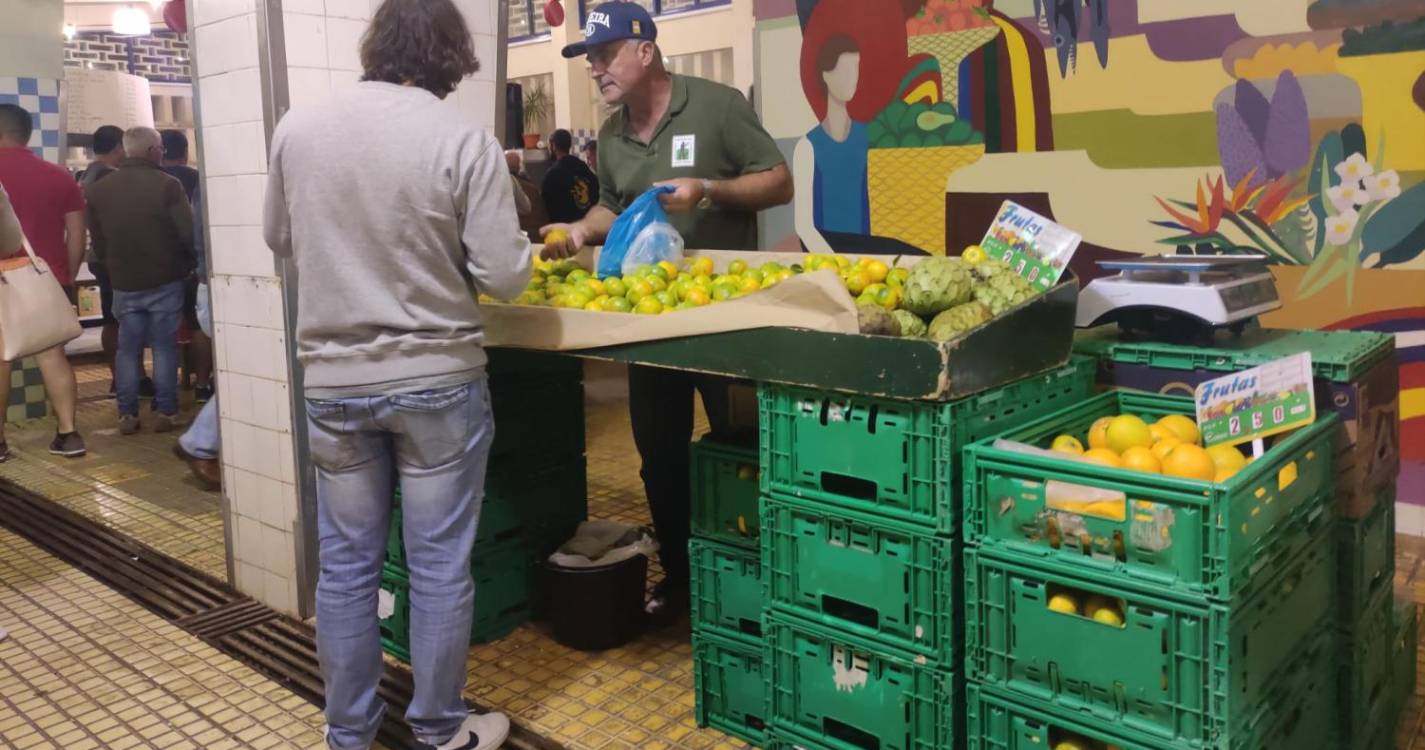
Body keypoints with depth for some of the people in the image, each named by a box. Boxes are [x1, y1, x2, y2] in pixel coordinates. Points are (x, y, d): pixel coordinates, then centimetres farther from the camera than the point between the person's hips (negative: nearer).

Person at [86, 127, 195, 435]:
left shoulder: (98, 189, 3)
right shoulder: (167, 185, -13)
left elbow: (97, 242, 10)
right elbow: (188, 233, -13)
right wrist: (187, 265, 5)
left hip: (123, 282, 4)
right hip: (165, 279, -3)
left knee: (127, 348, 10)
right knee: (164, 346, 3)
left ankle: (127, 415, 11)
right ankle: (165, 412, 4)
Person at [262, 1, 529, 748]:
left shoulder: (296, 129, -1)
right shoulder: (464, 140, -13)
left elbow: (280, 240, 13)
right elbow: (503, 278, -12)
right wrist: (495, 250, 9)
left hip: (333, 379, 3)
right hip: (437, 379, -3)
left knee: (345, 565, 14)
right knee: (439, 567, 10)